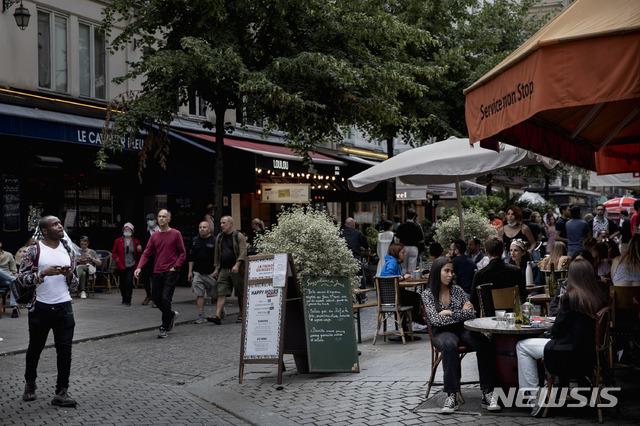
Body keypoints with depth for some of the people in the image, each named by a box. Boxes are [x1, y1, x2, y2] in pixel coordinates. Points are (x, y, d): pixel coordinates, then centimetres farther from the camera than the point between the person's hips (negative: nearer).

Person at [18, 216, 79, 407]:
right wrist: (44, 273, -20)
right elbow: (22, 278, -8)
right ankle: (29, 385, 33)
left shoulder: (68, 251, 10)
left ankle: (62, 392, 2)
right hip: (40, 307, -2)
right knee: (35, 348, 12)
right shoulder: (33, 250, -3)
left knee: (65, 349, -4)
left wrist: (69, 276, -7)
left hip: (64, 307, 3)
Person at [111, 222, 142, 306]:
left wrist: (139, 250, -9)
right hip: (121, 266, 1)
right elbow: (114, 252, 10)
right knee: (122, 283, 8)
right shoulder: (118, 241, 4)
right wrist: (118, 260, -3)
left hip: (131, 265, -1)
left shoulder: (136, 242, 5)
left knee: (129, 282, -14)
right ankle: (124, 299, 26)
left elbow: (139, 255, 13)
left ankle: (128, 301, -8)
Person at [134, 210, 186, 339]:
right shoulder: (154, 236, 10)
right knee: (156, 299, 8)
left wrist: (175, 267, -10)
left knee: (165, 299, -11)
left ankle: (164, 328, 0)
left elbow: (182, 253, 2)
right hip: (157, 272, 5)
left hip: (171, 272, -5)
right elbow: (146, 253, 7)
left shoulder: (176, 234, -1)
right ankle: (172, 314, 35)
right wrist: (139, 267, -8)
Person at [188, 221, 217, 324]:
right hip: (197, 273, 3)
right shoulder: (195, 240, 11)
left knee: (215, 296, 4)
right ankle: (201, 316, 1)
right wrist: (190, 271, 10)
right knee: (199, 294, -2)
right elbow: (191, 257, 15)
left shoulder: (214, 241, -2)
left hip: (211, 273, -3)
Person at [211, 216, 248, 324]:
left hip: (236, 270, -4)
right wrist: (216, 268, 12)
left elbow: (243, 252, -11)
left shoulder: (239, 236, -3)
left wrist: (237, 265, -22)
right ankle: (218, 316, -13)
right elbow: (217, 254, 19)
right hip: (223, 270, 4)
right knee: (221, 293, -6)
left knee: (241, 294, 5)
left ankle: (241, 315, 17)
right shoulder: (219, 237, 14)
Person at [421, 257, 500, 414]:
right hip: (442, 333, -3)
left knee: (484, 343, -30)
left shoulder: (457, 290, 12)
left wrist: (451, 313, -8)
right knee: (449, 345, -40)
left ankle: (487, 393, -33)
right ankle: (451, 396, -42)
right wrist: (462, 312, -5)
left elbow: (472, 314, 2)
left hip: (462, 330, 3)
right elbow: (435, 320, -10)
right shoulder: (428, 294, 3)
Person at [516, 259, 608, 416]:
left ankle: (533, 398, 6)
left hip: (572, 354, -7)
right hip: (590, 354, 8)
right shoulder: (600, 298, 2)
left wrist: (551, 333, 11)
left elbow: (557, 329, -11)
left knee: (522, 346, 8)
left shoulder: (570, 297, -17)